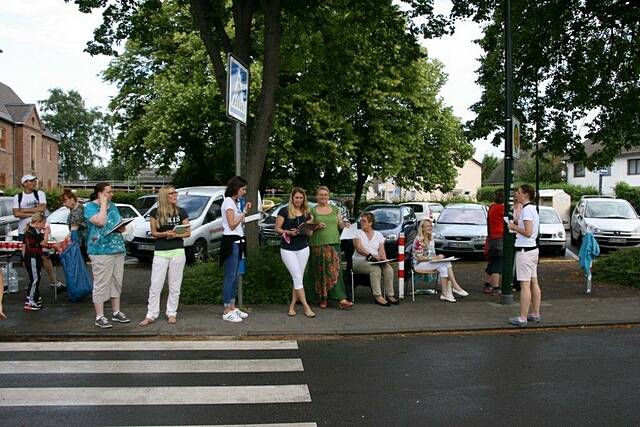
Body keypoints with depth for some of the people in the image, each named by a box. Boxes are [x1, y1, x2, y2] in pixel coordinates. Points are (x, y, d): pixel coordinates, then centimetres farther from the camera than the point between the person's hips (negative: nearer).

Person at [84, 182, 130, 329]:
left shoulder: (113, 205, 15)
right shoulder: (90, 206, -6)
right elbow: (100, 222, -22)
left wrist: (122, 228, 2)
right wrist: (103, 203, -14)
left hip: (118, 249, 7)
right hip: (101, 251, -7)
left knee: (117, 282, 12)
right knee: (101, 284, -4)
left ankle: (116, 312, 22)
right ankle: (99, 317, 3)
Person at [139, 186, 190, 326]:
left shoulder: (181, 212, 2)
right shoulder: (155, 212, 1)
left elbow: (188, 232, 3)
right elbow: (153, 232, 3)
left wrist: (176, 235, -16)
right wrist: (164, 233, -16)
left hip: (177, 252, 0)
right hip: (160, 253, 0)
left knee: (174, 285, 6)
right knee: (155, 285, 1)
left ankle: (172, 313, 18)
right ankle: (151, 315, 10)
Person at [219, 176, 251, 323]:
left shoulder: (235, 202, 17)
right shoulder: (228, 201, -12)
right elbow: (232, 225, -16)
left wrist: (244, 211, 9)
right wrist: (244, 212, -9)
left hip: (237, 242, 10)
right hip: (231, 241, -10)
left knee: (235, 277, 13)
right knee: (230, 277, -7)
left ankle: (233, 308, 20)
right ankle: (227, 312, -2)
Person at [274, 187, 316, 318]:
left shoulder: (306, 213, 8)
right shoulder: (284, 211, -5)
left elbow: (310, 231, 11)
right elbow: (277, 228, -5)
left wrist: (307, 230, -12)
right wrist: (288, 232, -21)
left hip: (303, 249, 4)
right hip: (287, 249, -4)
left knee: (298, 278, 6)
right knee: (297, 278, -7)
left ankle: (292, 305, 17)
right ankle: (306, 307, -1)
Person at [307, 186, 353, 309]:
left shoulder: (335, 209, 15)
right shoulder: (312, 211, 6)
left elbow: (340, 225, 18)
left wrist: (345, 224, -4)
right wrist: (317, 226, -14)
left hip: (333, 243, 1)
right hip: (318, 245, -1)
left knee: (335, 270, -7)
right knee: (320, 272, 0)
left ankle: (341, 299, -12)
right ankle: (323, 299, 12)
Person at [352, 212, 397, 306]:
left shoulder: (378, 235, 17)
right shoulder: (358, 233, 8)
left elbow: (381, 250, 9)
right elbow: (358, 248, -7)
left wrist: (383, 258, -14)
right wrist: (370, 255, -22)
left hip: (376, 261, 3)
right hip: (360, 261, -3)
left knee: (389, 269, -26)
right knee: (376, 269, -34)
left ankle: (390, 295, -20)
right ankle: (377, 296, -33)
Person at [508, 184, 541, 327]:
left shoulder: (526, 210, -16)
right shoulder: (533, 208, 15)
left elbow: (527, 232, -22)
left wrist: (514, 227, -9)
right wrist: (517, 225, 12)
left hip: (524, 251, -10)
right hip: (533, 249, 10)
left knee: (525, 285, -7)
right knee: (534, 283, 14)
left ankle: (522, 318, -4)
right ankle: (535, 314, 22)